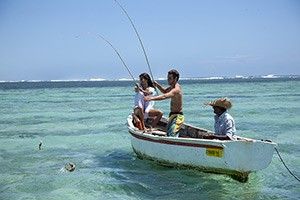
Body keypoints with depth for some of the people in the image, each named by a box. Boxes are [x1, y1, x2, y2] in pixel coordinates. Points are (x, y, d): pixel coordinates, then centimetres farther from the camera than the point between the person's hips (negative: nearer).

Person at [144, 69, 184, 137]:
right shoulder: (173, 87, 10)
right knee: (168, 134, 17)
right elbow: (164, 91, 28)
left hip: (177, 116, -11)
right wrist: (157, 85, 8)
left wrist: (151, 98, -49)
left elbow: (164, 96, -38)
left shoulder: (176, 89, -21)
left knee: (172, 136, -20)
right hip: (173, 115, 11)